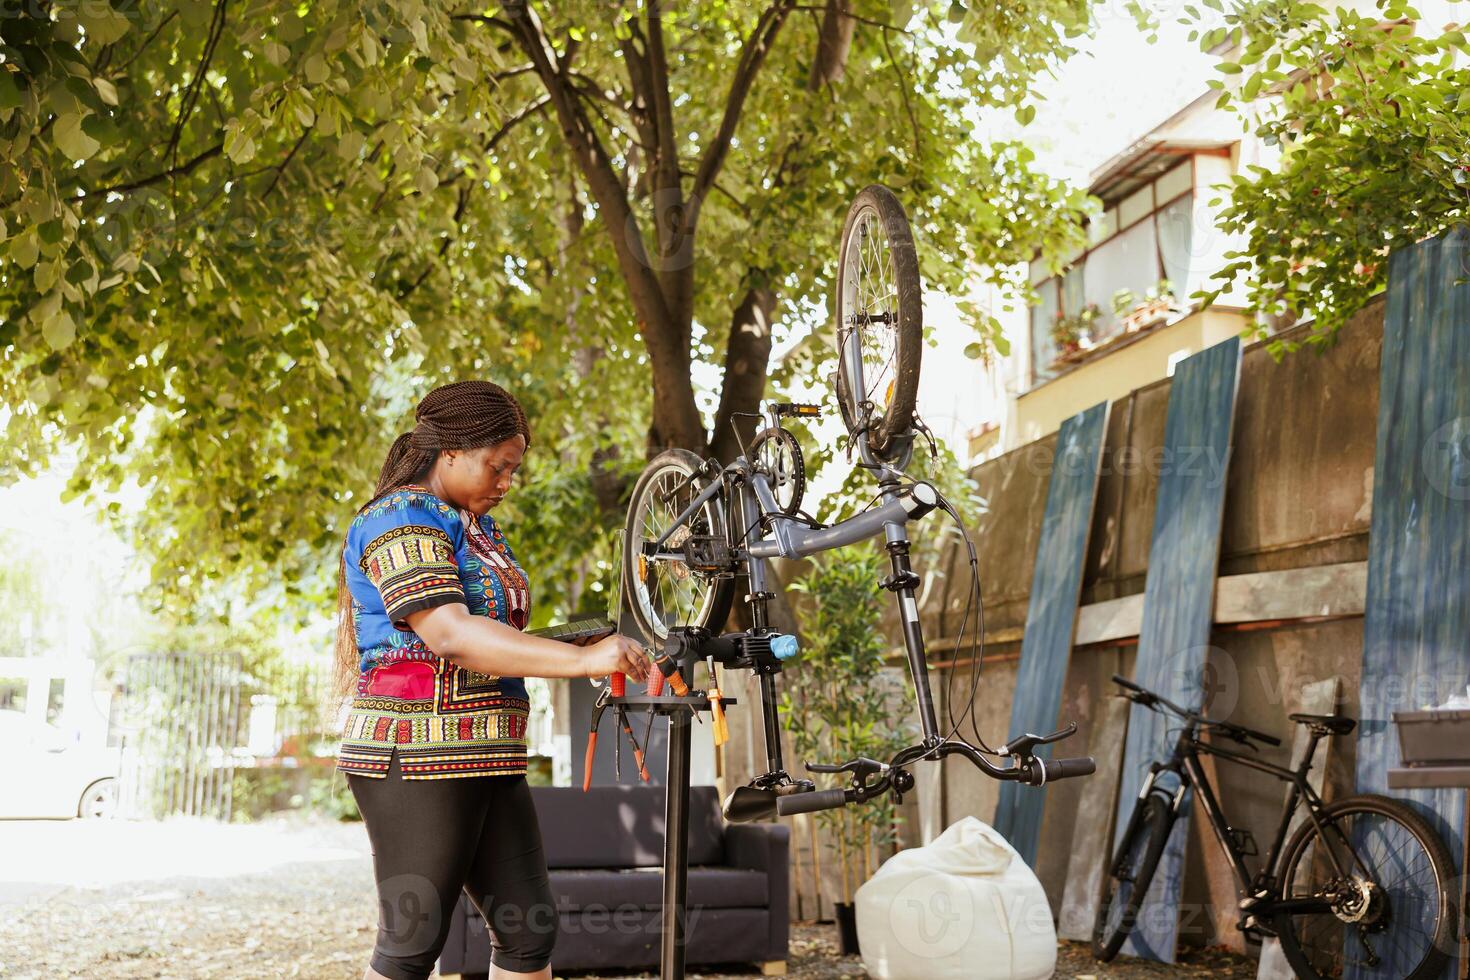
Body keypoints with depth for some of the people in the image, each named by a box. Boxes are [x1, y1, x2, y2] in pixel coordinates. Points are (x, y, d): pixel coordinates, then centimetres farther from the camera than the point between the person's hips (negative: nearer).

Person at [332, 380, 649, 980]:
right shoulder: (402, 519, -12)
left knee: (530, 931, 6)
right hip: (416, 758, -9)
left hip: (489, 762, 9)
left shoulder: (480, 526, 19)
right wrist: (583, 660, -29)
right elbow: (450, 634, -25)